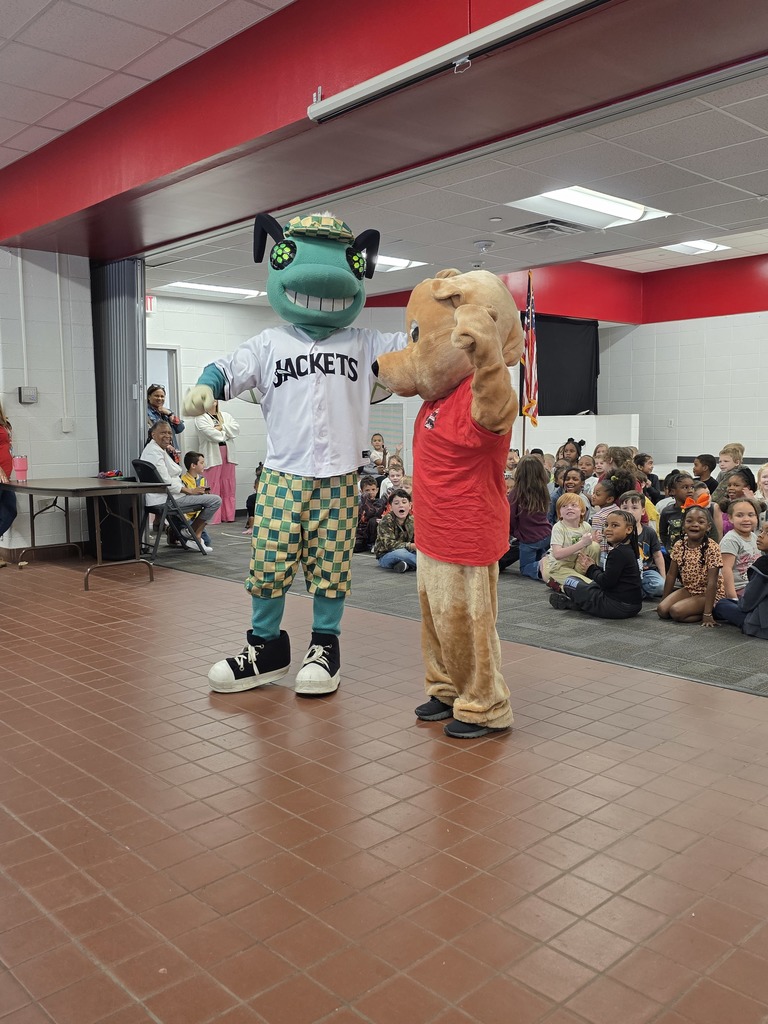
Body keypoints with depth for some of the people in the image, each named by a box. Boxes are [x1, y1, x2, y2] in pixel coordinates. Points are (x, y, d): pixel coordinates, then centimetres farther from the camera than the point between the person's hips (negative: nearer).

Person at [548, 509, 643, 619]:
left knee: (570, 581, -4)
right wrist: (594, 567, 5)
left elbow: (606, 582, -21)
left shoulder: (618, 553, -19)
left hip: (617, 607, -10)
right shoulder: (627, 550, 12)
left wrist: (591, 569, -3)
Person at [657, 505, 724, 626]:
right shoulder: (679, 546, -3)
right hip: (688, 589, 6)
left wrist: (707, 614, -26)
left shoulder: (712, 548, -20)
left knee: (676, 611, -26)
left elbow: (712, 582, -23)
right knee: (662, 610, -15)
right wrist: (663, 601, 9)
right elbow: (671, 575, 6)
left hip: (708, 593, -6)